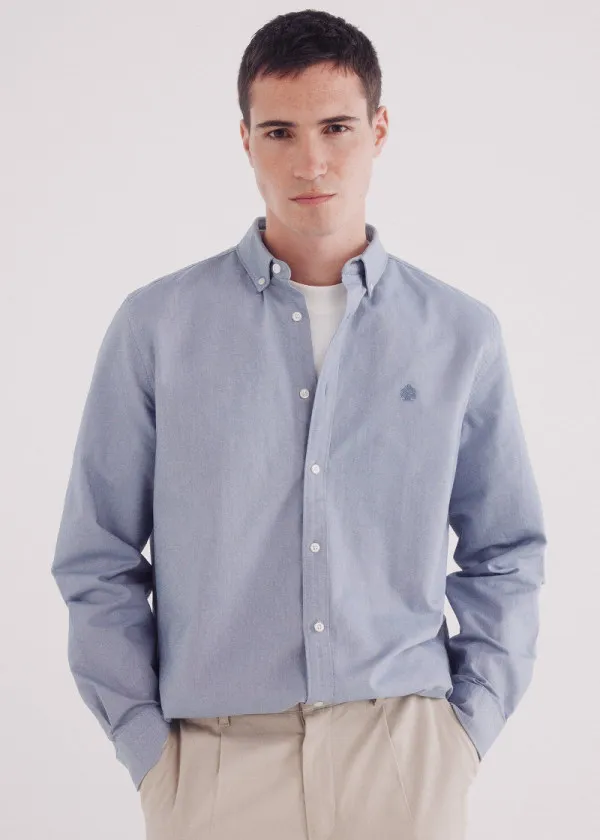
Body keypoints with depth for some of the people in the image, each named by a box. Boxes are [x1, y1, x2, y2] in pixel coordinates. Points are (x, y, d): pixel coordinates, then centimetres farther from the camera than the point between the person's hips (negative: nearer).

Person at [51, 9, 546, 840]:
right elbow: (98, 561, 1)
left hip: (407, 761, 1)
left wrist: (469, 728, 2)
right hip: (217, 764, -1)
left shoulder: (462, 333, 3)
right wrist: (148, 748, -2)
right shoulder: (155, 327, -1)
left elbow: (505, 553, 9)